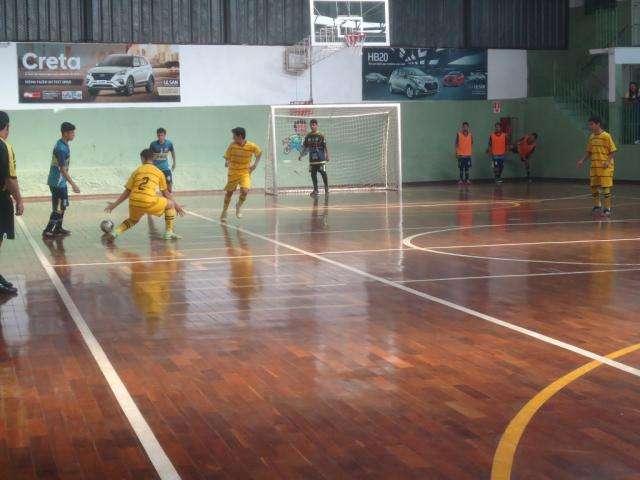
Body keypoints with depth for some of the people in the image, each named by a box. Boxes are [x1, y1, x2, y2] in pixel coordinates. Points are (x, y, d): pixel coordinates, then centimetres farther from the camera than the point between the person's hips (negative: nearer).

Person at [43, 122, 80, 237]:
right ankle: (48, 231, 2)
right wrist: (73, 184, -25)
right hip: (57, 183, -10)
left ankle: (58, 228, 25)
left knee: (63, 205, 16)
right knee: (59, 207, -4)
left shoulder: (64, 145, 8)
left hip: (61, 181, 10)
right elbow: (63, 169, -25)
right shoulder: (61, 148, -23)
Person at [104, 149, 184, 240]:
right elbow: (166, 193, 22)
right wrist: (176, 205, 35)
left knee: (133, 220, 34)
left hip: (134, 202, 4)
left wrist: (114, 204, 28)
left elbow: (127, 192, 20)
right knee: (170, 204, 22)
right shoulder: (158, 172, 15)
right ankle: (169, 232, 16)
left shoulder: (137, 171, 19)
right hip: (149, 202, -4)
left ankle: (114, 233, 10)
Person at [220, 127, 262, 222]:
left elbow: (259, 153, 8)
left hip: (245, 172, -1)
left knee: (245, 191, -20)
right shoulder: (232, 145, -10)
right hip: (233, 172, 1)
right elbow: (227, 157, 1)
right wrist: (227, 162, -21)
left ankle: (238, 207, 11)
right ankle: (224, 212, 30)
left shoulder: (251, 146, -13)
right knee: (229, 192, 9)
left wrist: (256, 164, 0)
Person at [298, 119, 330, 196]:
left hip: (320, 159, -5)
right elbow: (305, 147, 16)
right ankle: (315, 190, 15)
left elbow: (325, 146, -6)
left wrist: (327, 156, -13)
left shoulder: (320, 135, -5)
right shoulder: (308, 136, 9)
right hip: (312, 159, 5)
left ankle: (326, 189, 9)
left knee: (323, 173, -4)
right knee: (313, 174, 6)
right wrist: (301, 155, 10)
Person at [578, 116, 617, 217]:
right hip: (594, 166, 6)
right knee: (593, 187, 10)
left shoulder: (606, 136, -10)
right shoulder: (591, 137, 9)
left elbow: (613, 152, -8)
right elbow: (589, 152, 16)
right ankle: (597, 205, 29)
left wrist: (608, 162, -22)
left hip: (605, 167, -6)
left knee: (605, 187, -5)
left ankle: (607, 209, 2)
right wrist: (582, 160, 2)